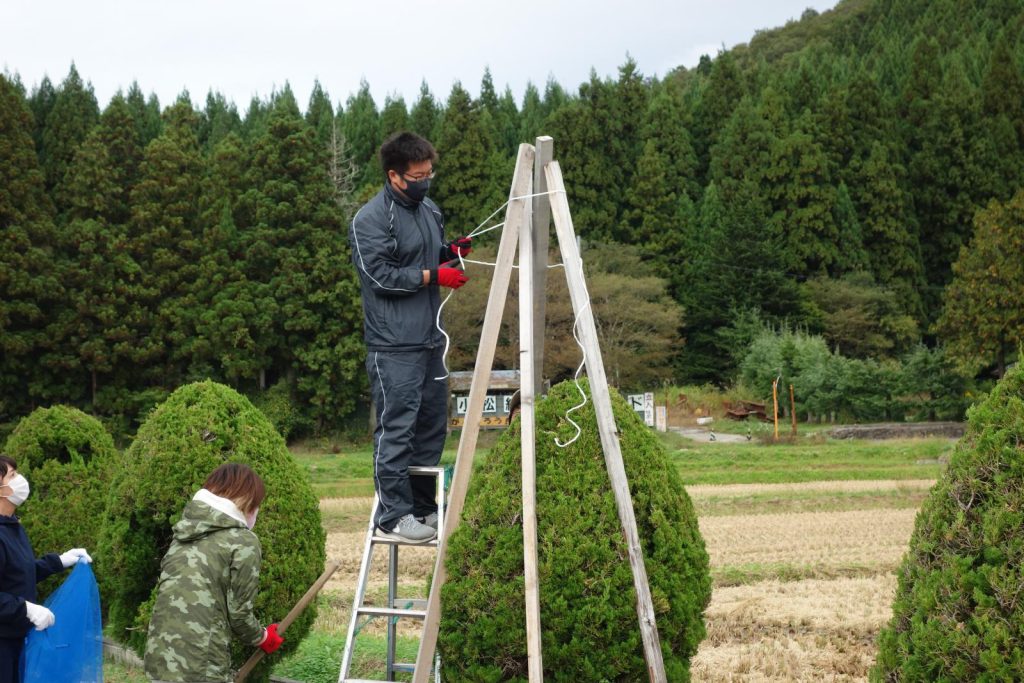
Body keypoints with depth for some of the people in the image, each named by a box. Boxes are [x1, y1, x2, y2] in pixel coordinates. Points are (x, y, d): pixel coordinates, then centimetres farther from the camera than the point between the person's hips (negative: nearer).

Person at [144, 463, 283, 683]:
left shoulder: (185, 534, 15)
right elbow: (238, 611, -3)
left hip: (159, 658, 7)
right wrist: (262, 637, 17)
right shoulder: (243, 542, -5)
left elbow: (188, 600, 16)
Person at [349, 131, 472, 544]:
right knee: (397, 428, -7)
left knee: (432, 425, 13)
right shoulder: (371, 219, -10)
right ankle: (393, 516, -1)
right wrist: (433, 274, -15)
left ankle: (423, 506, 23)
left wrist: (451, 251, 6)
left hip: (430, 339, 9)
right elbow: (381, 275, -16)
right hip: (394, 345, -9)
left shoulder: (430, 211, 15)